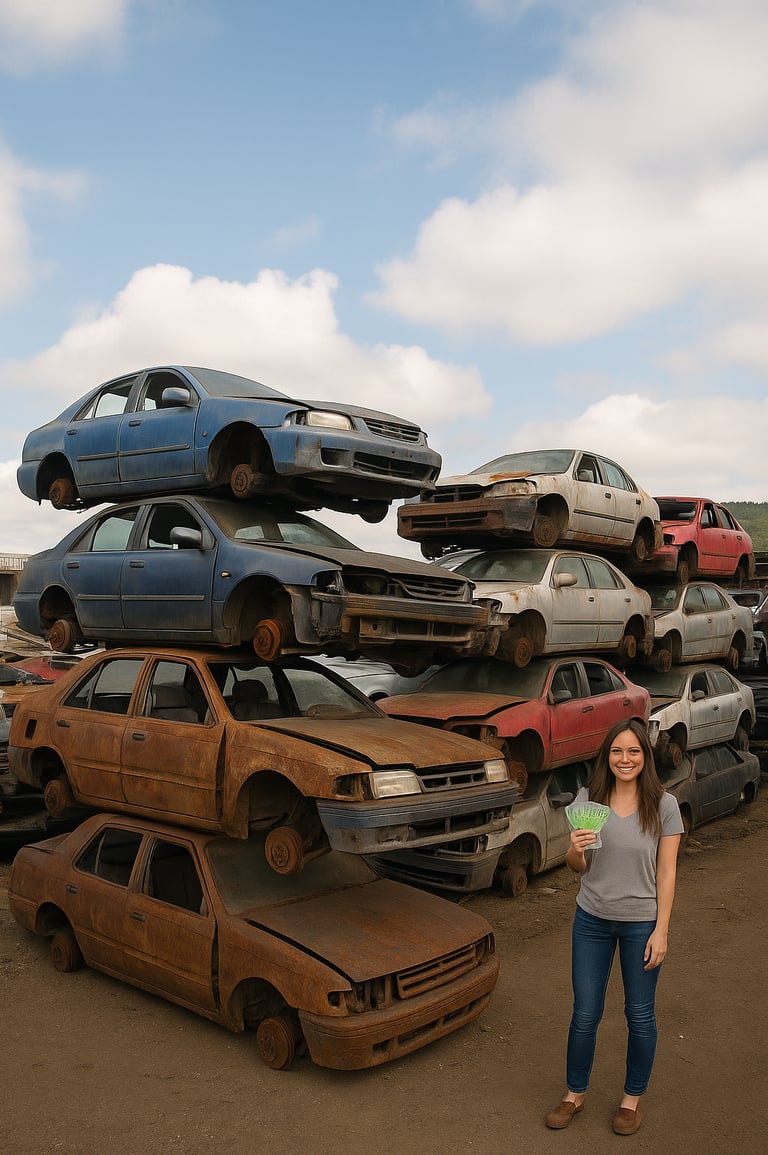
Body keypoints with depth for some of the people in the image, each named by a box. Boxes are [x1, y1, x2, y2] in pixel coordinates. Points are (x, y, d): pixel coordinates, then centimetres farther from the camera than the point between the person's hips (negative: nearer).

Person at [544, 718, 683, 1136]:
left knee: (639, 1015, 13)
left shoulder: (664, 805, -11)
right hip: (592, 919, 2)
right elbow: (578, 867, 3)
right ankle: (574, 1094, 31)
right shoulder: (590, 802, -4)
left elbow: (666, 872, -7)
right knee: (585, 1014, 11)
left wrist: (661, 930, -9)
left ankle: (632, 1099, 34)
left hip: (641, 923, -2)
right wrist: (575, 850, -20)